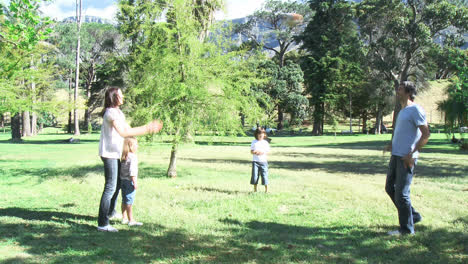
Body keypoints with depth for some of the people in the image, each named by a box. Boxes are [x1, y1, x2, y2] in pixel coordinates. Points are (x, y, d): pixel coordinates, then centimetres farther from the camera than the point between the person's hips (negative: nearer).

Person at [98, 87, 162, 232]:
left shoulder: (118, 112, 15)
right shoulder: (111, 113, -18)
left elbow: (128, 129, 16)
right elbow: (123, 133, -30)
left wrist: (148, 128, 7)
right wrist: (147, 129, -32)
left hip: (114, 153, 10)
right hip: (109, 153, -10)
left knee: (118, 183, 23)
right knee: (110, 187, -10)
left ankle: (110, 211, 42)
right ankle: (102, 224, -8)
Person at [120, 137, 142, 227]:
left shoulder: (123, 156, 11)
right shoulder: (133, 156, -15)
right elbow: (132, 170, -21)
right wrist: (135, 182, -18)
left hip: (122, 179, 9)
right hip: (129, 181, -9)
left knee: (124, 201, 14)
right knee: (129, 201, -7)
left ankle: (124, 219, 21)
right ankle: (131, 220, -4)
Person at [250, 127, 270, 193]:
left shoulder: (265, 142, 6)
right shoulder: (254, 142, 6)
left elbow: (268, 151, 5)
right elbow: (251, 151, 6)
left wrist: (263, 152, -15)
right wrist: (255, 152, -16)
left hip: (263, 161, 0)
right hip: (255, 161, 0)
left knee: (264, 175, -4)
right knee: (255, 175, -1)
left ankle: (266, 190, 6)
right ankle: (255, 189, 11)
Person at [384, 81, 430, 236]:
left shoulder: (415, 110, -11)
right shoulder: (402, 111, 17)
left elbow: (426, 134, -15)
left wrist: (412, 154, -20)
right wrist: (392, 145, 12)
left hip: (406, 159, -10)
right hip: (396, 155, 10)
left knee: (401, 193, -6)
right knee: (390, 188, 14)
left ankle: (407, 228, 7)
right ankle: (413, 216, 26)